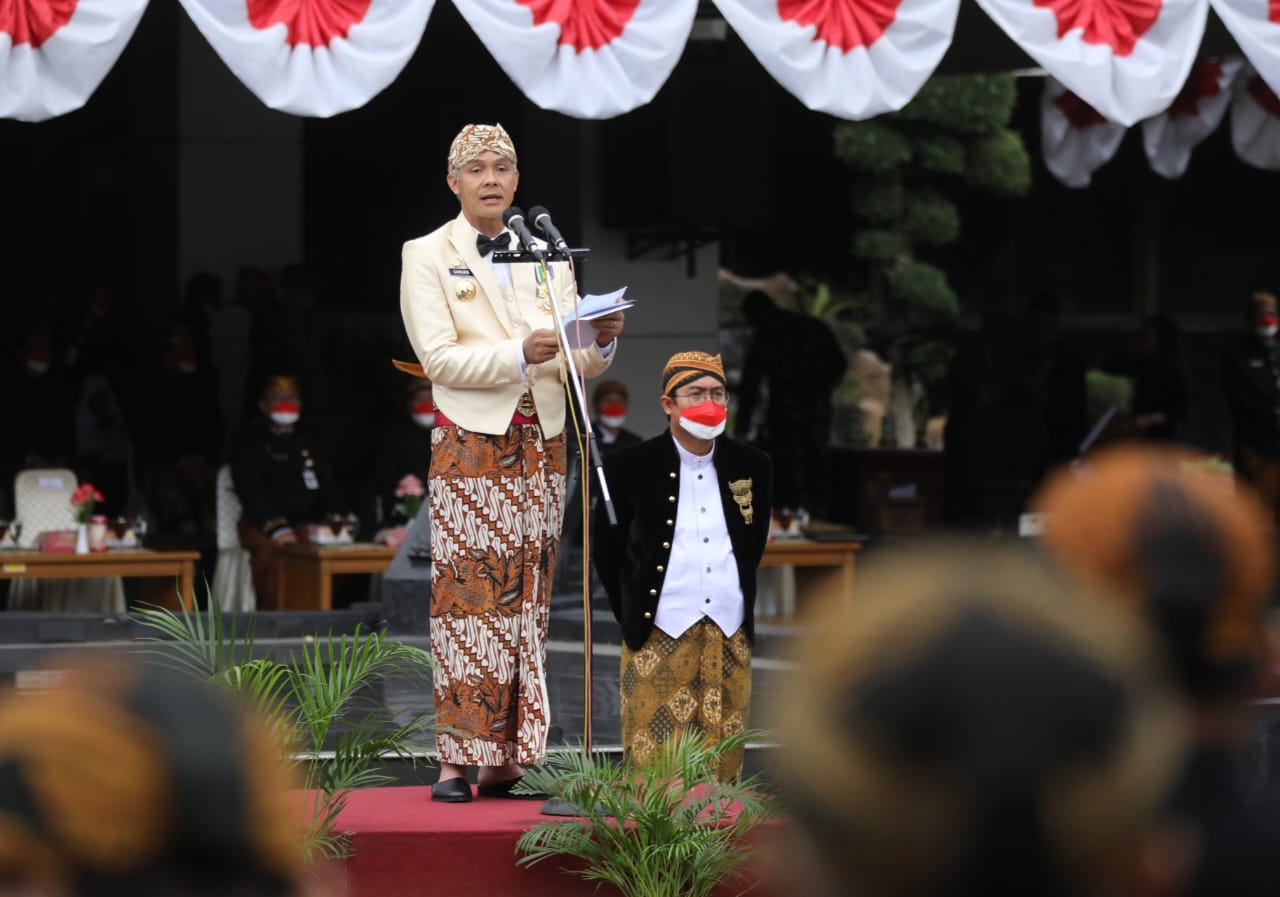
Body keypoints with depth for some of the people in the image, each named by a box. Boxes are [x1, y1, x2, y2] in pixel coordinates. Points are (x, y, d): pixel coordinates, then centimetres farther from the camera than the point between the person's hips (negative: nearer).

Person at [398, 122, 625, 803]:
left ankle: (508, 760, 4)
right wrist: (519, 354, -22)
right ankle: (457, 761, -6)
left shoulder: (547, 257, 14)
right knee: (469, 596, -8)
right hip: (470, 445, -4)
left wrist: (601, 341, -13)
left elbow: (577, 364, 9)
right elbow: (439, 358, -10)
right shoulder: (427, 257, 2)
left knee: (527, 602, 2)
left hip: (541, 444, 4)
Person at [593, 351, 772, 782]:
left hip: (730, 636, 3)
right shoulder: (630, 467, -1)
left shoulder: (752, 466, 8)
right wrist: (632, 617, 4)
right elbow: (608, 552, 6)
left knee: (723, 767, 4)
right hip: (658, 635, -3)